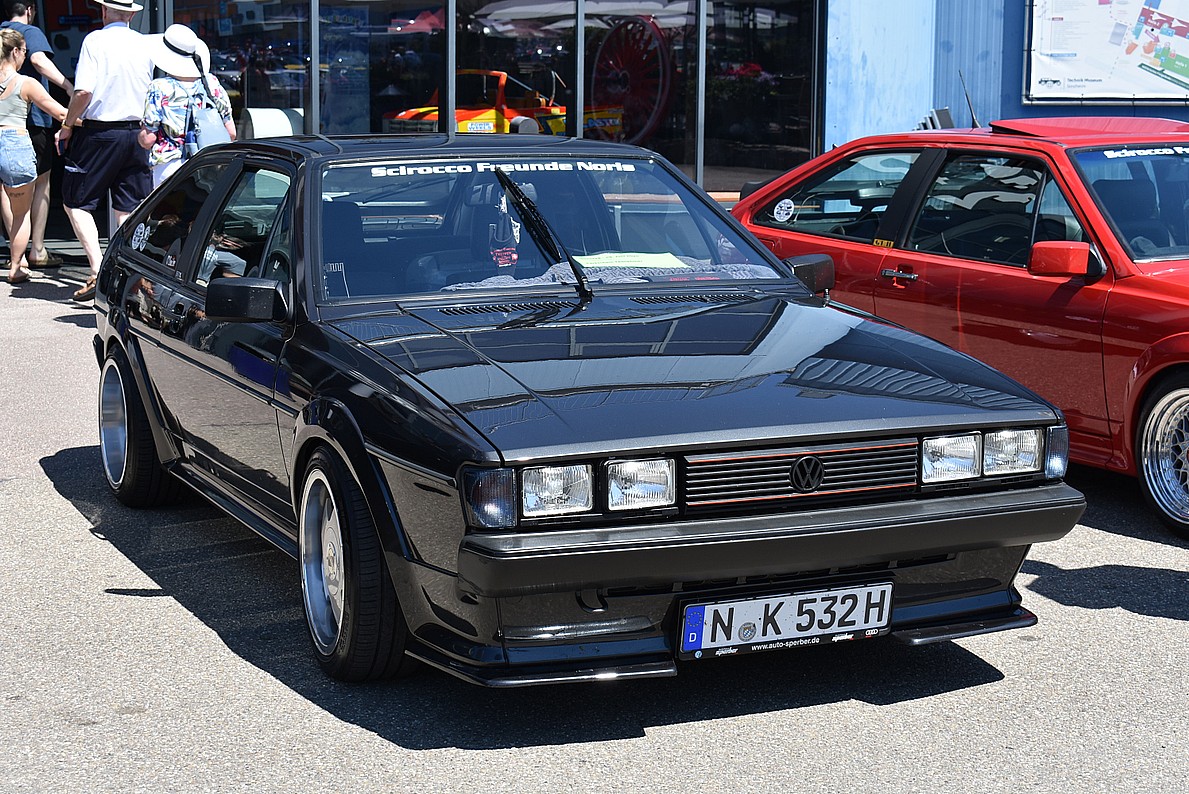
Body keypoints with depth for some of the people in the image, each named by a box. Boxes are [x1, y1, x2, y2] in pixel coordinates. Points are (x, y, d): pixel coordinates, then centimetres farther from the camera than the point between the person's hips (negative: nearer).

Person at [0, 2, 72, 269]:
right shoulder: (30, 31, -5)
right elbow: (38, 60, -25)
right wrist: (69, 86, -36)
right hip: (32, 116, -5)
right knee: (41, 182, 6)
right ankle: (37, 250, 3)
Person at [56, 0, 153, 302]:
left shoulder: (95, 40, -8)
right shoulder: (145, 44, 4)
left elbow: (84, 91, -16)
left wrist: (68, 125, -3)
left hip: (99, 133, -4)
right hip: (137, 133, 4)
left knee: (76, 202, 7)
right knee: (128, 209, 8)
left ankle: (98, 270, -7)